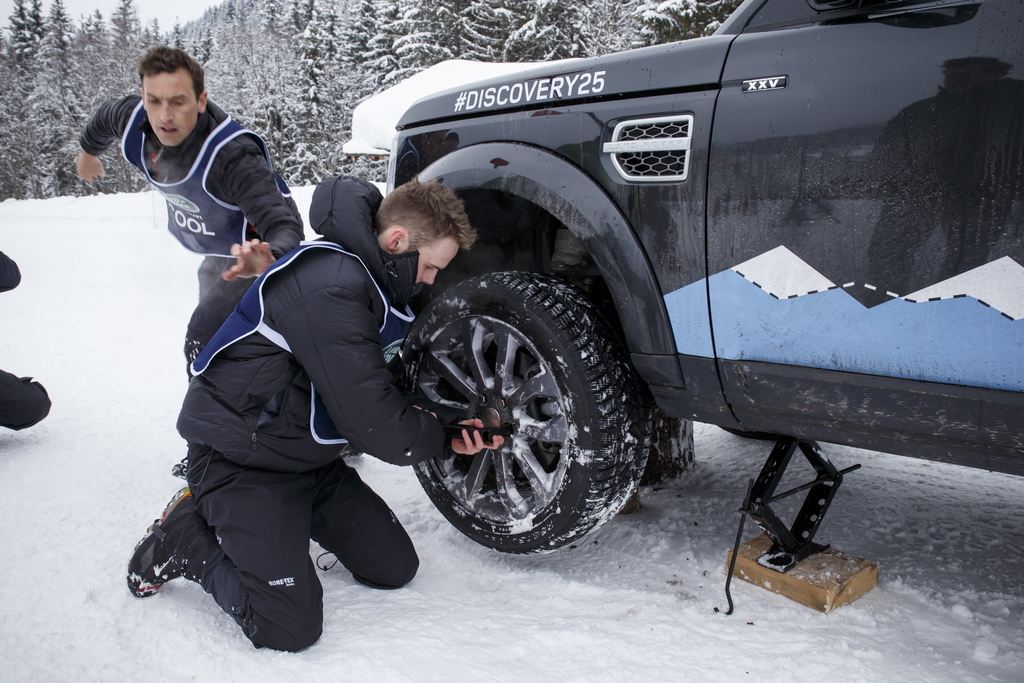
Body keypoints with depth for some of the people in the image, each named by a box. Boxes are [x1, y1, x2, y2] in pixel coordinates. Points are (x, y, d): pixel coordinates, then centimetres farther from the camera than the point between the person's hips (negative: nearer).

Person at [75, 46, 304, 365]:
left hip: (253, 252, -8)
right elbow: (105, 118, 9)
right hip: (216, 255, 8)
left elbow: (284, 224, -46)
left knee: (203, 344, -21)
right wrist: (88, 150, 31)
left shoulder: (232, 156, -39)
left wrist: (271, 260, -69)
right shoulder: (132, 118, -18)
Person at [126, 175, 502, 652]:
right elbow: (376, 427, -30)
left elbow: (389, 386, 13)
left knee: (396, 568, 6)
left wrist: (452, 422, -3)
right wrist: (443, 434, -9)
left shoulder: (375, 282, 4)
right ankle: (185, 537, 7)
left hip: (309, 457, 9)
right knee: (290, 628, -13)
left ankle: (290, 518, 20)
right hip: (240, 459, -9)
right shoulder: (328, 287, -29)